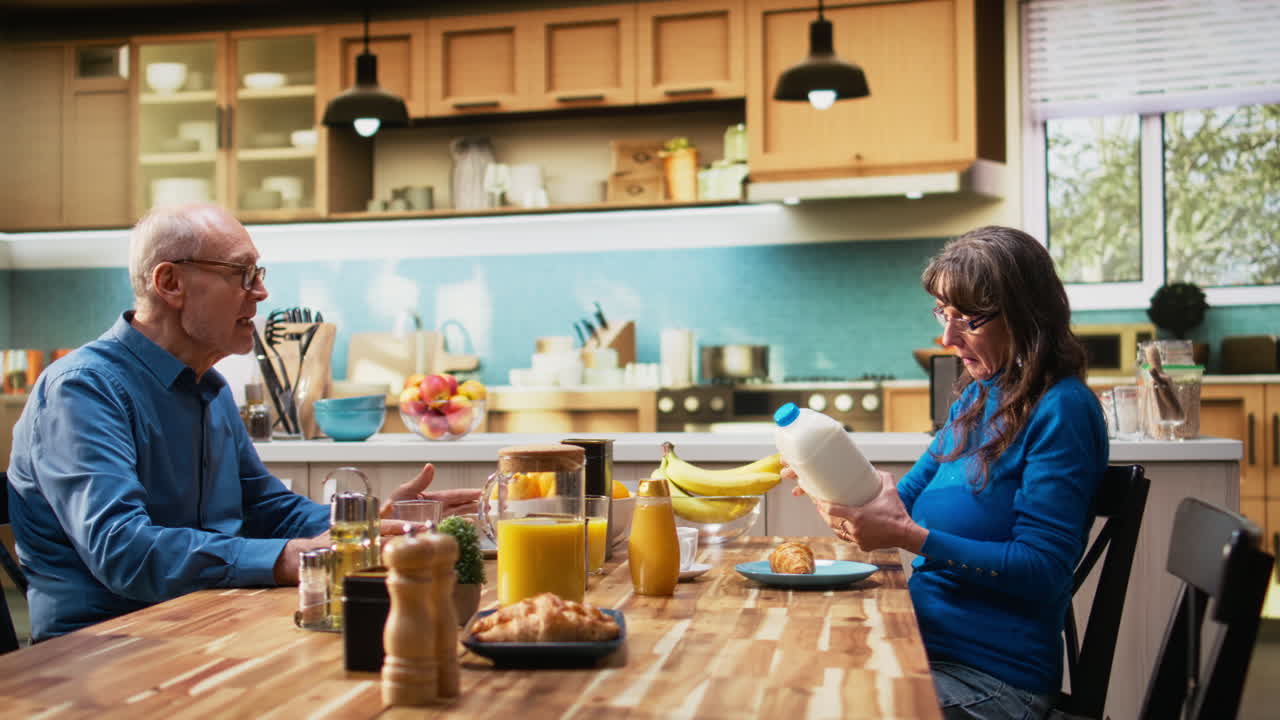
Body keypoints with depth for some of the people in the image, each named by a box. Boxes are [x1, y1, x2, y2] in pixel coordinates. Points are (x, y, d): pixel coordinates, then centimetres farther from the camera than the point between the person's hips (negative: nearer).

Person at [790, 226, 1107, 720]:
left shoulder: (1061, 411, -14)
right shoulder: (977, 396, 11)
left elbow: (1042, 571, -18)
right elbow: (909, 498, 15)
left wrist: (909, 537, -23)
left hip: (993, 678, -7)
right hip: (930, 647, 7)